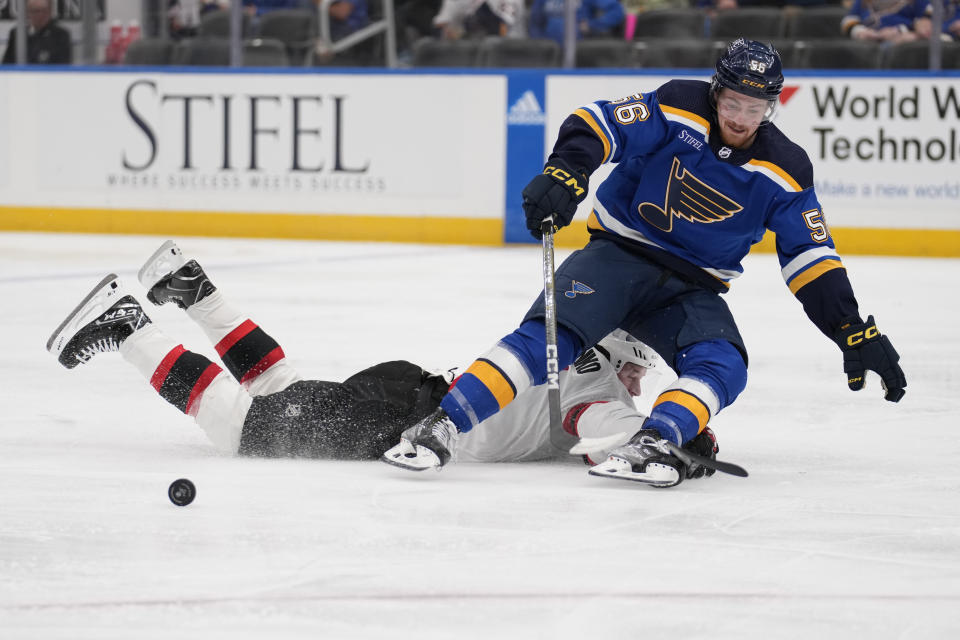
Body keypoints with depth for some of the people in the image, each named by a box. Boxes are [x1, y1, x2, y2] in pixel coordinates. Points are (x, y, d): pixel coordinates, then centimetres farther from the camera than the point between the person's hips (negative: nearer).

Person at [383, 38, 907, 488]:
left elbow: (811, 260, 1)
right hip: (618, 252, -3)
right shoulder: (678, 110, -9)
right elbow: (598, 125, -17)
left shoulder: (782, 171, -2)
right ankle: (442, 426, -34)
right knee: (549, 337, -27)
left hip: (690, 290, 3)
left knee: (722, 366, -27)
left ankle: (650, 443, -44)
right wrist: (565, 173, -37)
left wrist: (856, 334, -6)